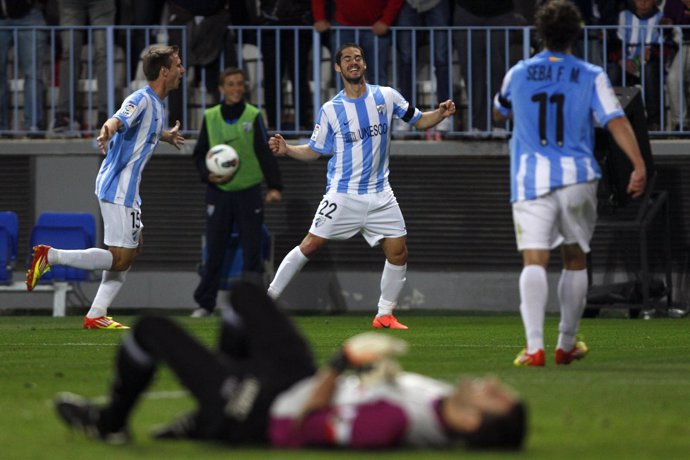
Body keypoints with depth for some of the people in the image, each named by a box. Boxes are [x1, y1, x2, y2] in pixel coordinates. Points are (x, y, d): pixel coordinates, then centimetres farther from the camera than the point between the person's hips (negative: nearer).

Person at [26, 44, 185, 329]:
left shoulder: (156, 104, 15)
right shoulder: (142, 100, -15)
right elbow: (118, 120, -36)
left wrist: (167, 136, 56)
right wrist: (107, 132, -59)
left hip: (127, 189, 10)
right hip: (118, 190, -10)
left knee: (133, 248, 12)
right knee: (120, 258, -11)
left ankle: (96, 316, 9)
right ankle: (50, 256, -10)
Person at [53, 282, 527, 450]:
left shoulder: (390, 420, -42)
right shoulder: (446, 404, -19)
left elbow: (303, 431, -31)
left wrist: (339, 366, -27)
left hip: (265, 413, -8)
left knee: (151, 330, 4)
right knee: (245, 294, 26)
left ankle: (110, 422, 34)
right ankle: (204, 419, 39)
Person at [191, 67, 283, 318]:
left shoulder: (253, 116, 0)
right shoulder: (210, 118, 5)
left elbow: (266, 153, -4)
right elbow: (199, 154, 10)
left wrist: (274, 186, -15)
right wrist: (208, 173, -10)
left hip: (248, 191, -1)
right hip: (219, 192, 1)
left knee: (252, 250, -2)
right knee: (214, 252, 1)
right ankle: (204, 304, 9)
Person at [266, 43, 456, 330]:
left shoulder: (386, 96, 2)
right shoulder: (331, 110, -3)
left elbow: (418, 121, 11)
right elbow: (315, 151, 4)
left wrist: (441, 114, -8)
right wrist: (286, 149, -13)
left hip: (380, 195, 3)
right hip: (343, 195, -3)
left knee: (398, 253, -2)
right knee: (310, 245, -9)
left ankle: (384, 315, 12)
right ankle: (269, 298, 1)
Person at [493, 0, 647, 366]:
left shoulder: (518, 74, 7)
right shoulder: (591, 77, 1)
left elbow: (499, 113, 26)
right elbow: (616, 120, -10)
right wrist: (639, 165, -14)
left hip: (530, 179, 0)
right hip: (577, 178, 0)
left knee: (534, 261, -9)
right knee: (575, 259, 18)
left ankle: (534, 346, -27)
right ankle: (566, 345, 26)